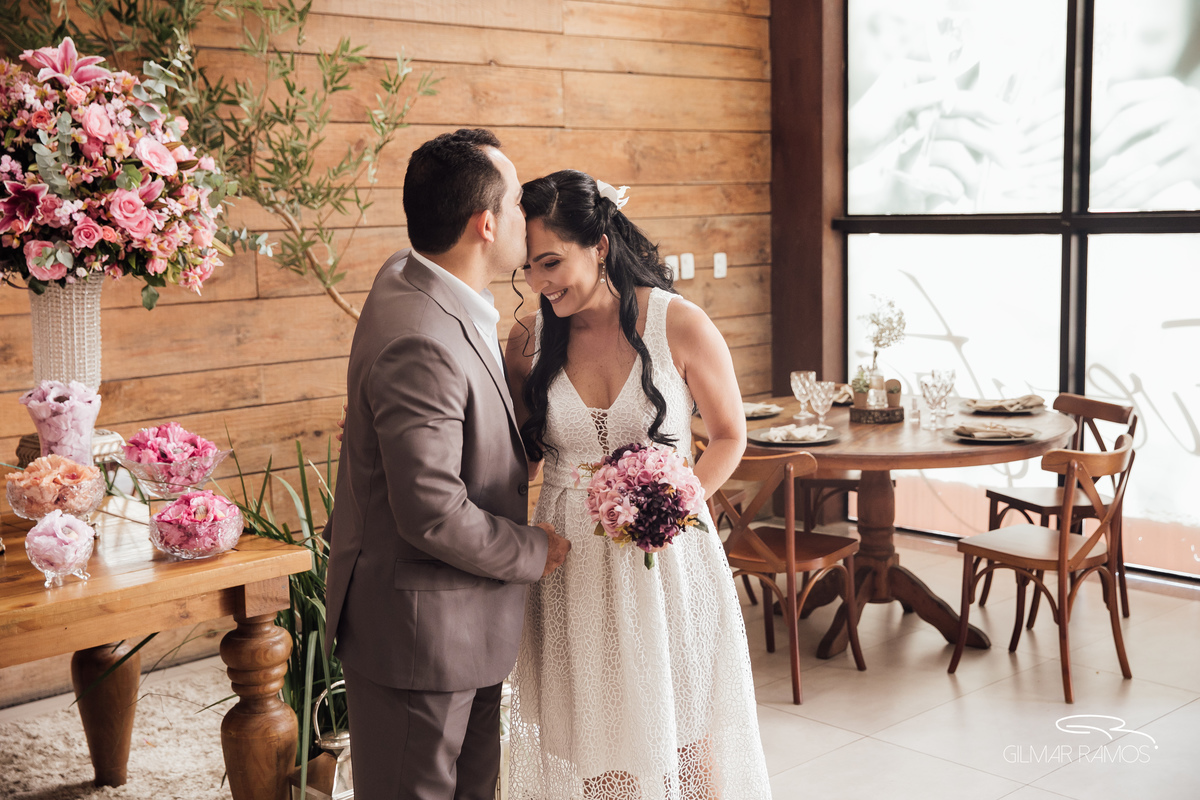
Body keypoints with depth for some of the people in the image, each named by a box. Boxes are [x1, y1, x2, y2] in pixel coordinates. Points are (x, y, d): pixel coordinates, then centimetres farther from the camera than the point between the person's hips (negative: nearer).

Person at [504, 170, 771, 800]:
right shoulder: (531, 339, -2)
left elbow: (729, 436, 1)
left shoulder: (679, 324, -10)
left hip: (666, 559, -2)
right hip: (570, 564, 2)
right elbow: (518, 459, 9)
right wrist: (517, 383, -6)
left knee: (680, 730, 11)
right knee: (585, 733, 11)